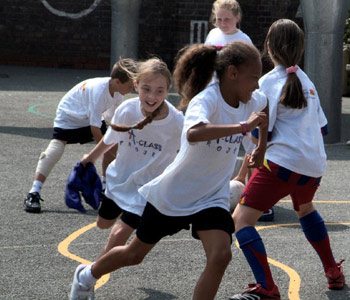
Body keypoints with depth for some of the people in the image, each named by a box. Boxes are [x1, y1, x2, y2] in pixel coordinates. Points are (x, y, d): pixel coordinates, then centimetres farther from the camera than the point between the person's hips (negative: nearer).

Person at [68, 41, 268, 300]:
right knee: (135, 254, 15)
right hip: (172, 195, -5)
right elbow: (193, 134, -51)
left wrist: (262, 147, 21)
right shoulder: (206, 100, -27)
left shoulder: (250, 101, -5)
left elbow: (265, 105, 23)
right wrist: (243, 126, -49)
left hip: (211, 199, 5)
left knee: (220, 256, -21)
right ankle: (87, 276, 46)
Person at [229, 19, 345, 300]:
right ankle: (334, 273, 42)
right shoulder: (307, 81, 16)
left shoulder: (269, 81, -5)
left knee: (241, 219, -7)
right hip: (314, 165, 8)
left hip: (283, 162, -8)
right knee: (305, 209, 37)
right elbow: (322, 127, 21)